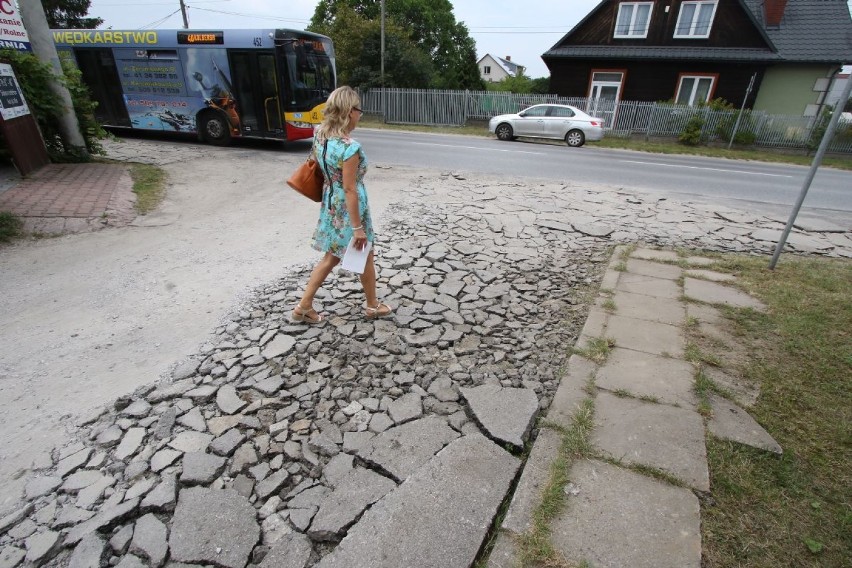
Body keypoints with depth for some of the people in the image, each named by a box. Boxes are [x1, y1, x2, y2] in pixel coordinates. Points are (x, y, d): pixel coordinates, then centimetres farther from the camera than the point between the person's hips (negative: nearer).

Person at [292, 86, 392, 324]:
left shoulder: (319, 135, -1)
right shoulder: (350, 147, -25)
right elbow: (350, 189, -23)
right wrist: (358, 227, -18)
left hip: (330, 205, 8)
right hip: (349, 208, -8)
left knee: (331, 257, 19)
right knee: (365, 257, 13)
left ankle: (304, 305, 23)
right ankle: (373, 305, 32)